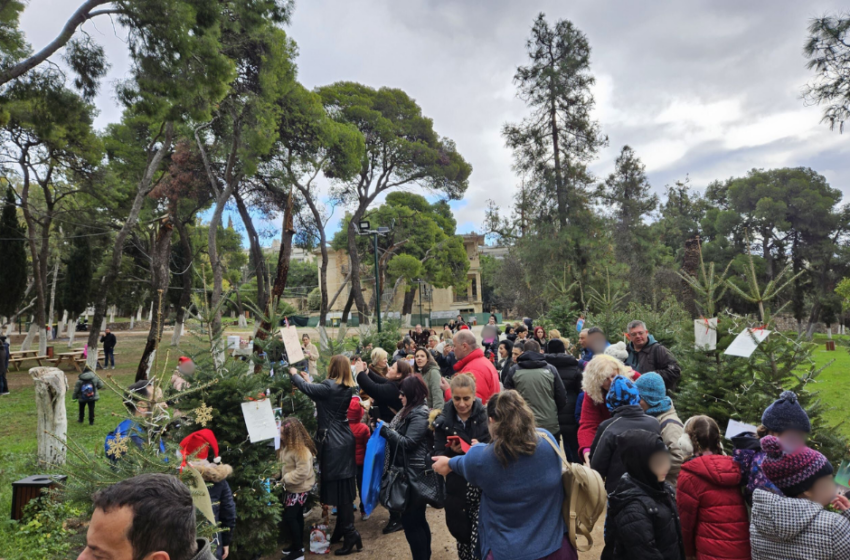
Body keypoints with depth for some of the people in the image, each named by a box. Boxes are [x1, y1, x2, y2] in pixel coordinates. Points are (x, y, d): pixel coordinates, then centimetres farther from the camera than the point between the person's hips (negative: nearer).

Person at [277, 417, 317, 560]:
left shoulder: (301, 450, -27)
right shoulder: (288, 446, 4)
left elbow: (302, 472, -30)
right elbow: (285, 466, 14)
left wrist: (285, 479, -22)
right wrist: (278, 475, -2)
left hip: (300, 489, -9)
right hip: (292, 487, 9)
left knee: (289, 517, -6)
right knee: (296, 516, 19)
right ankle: (298, 544, 34)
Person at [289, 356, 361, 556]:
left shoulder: (329, 387, -19)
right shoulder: (348, 388, 5)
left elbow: (305, 388, -7)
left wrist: (294, 373, 12)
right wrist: (309, 380, 24)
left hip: (333, 443, -8)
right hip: (345, 440, 8)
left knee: (338, 487, -3)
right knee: (344, 487, 14)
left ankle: (350, 534, -1)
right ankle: (341, 530, 25)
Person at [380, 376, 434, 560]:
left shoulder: (420, 414, -17)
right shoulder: (410, 410, 13)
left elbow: (407, 443, -21)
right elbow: (399, 435, 16)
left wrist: (385, 429, -15)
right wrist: (386, 429, 0)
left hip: (415, 473, -10)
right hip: (409, 471, 10)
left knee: (410, 520, -2)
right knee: (417, 519, 18)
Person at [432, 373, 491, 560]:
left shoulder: (486, 416, -6)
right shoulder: (443, 421, -1)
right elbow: (438, 455, 0)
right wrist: (451, 451, -19)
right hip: (456, 487, 2)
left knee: (480, 537, -7)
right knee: (460, 532, 16)